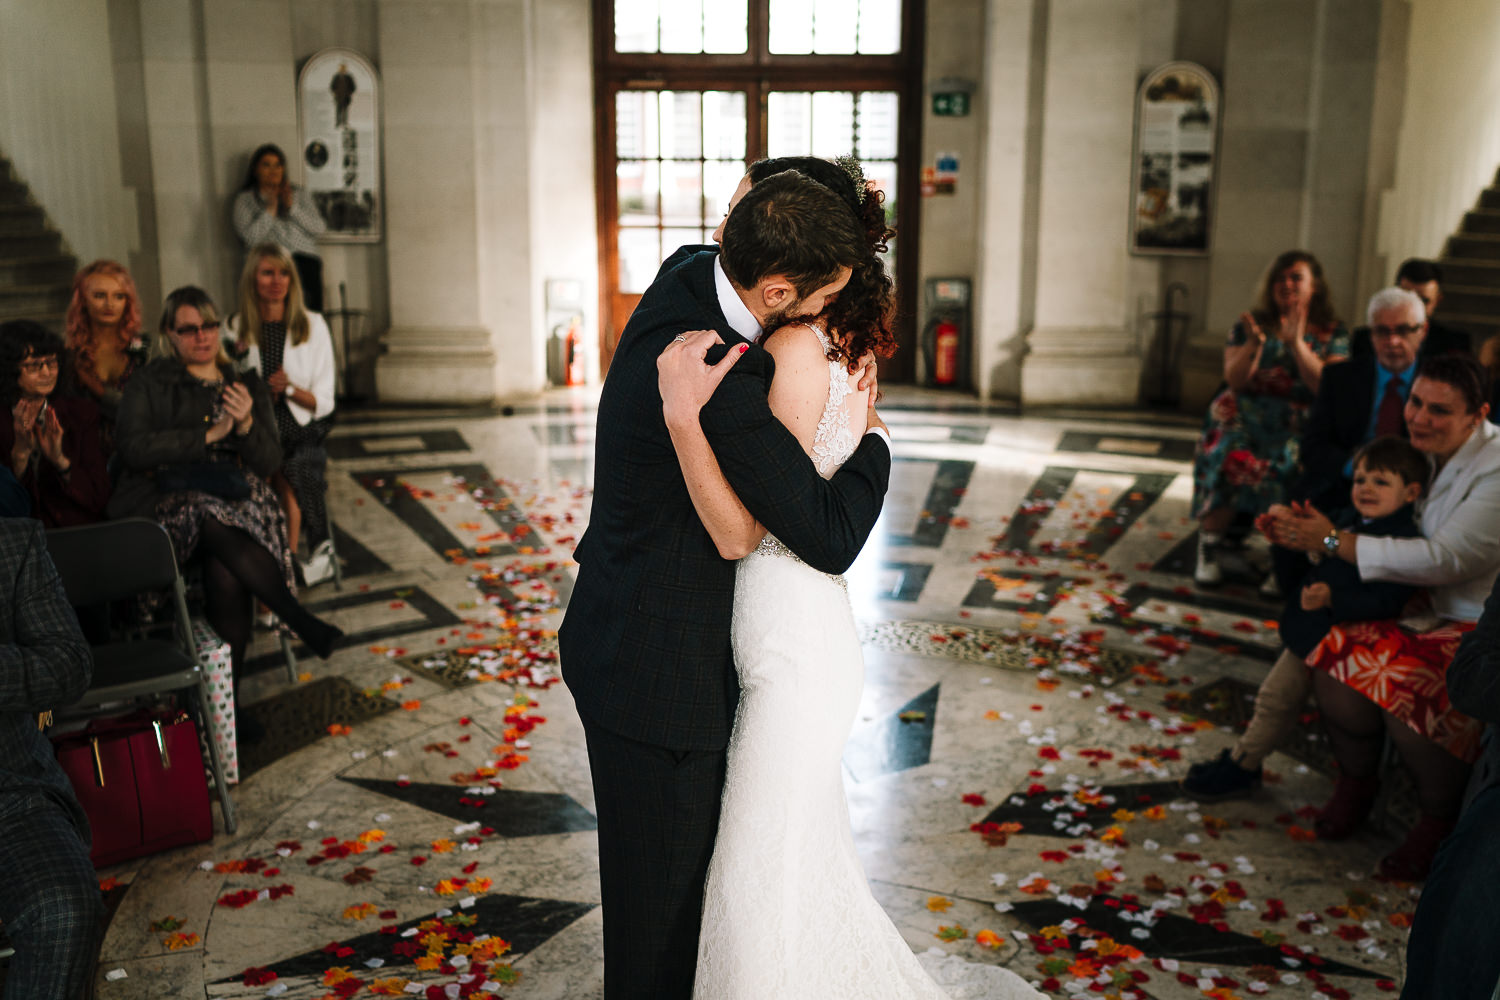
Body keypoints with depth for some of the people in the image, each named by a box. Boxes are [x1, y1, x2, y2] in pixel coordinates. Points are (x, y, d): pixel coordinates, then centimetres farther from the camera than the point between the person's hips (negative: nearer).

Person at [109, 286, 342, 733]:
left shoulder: (247, 385, 19)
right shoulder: (149, 383, 11)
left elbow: (269, 462, 11)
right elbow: (133, 448, -5)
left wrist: (246, 425, -10)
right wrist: (209, 434, -6)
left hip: (235, 498, 1)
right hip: (165, 502, -1)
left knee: (226, 569, -31)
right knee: (212, 519, -36)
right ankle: (299, 620, -28)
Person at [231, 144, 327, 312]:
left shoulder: (299, 195, 24)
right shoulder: (245, 199, 17)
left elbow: (320, 228, 10)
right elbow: (249, 238, 1)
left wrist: (292, 208, 2)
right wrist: (270, 209, 0)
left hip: (304, 258, 2)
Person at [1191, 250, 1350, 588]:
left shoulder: (1332, 332, 10)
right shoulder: (1251, 324, 14)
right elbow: (1235, 381, 4)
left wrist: (1296, 343, -14)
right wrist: (1254, 344, -14)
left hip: (1300, 426, -1)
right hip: (1245, 416, 1)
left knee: (1287, 465, -35)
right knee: (1228, 456, -33)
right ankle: (1209, 550, -23)